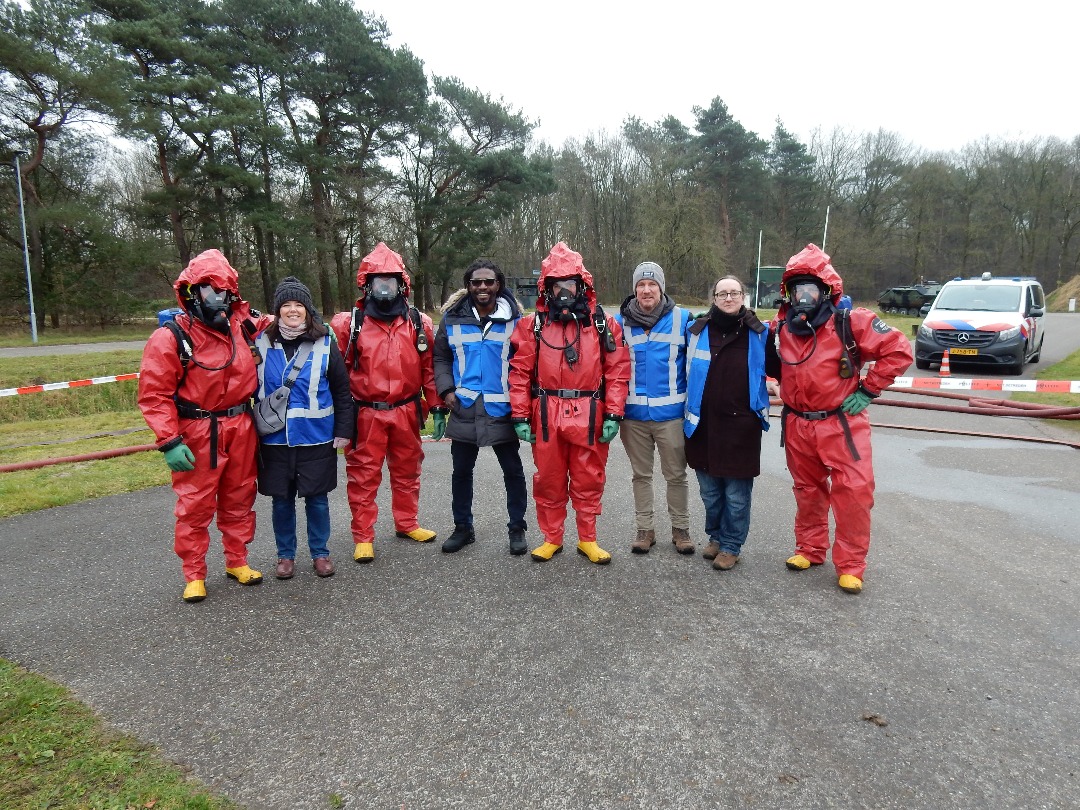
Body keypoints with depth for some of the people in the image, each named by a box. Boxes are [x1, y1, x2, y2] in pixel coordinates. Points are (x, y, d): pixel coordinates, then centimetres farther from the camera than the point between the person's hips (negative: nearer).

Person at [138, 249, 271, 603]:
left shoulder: (243, 324, 2)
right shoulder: (171, 337, -11)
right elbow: (153, 394, -13)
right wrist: (169, 442, -18)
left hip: (241, 430, 5)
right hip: (197, 434, -4)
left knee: (239, 499, 15)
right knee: (195, 505, 4)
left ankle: (237, 562, 31)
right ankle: (194, 576, 19)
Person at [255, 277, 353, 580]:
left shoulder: (325, 343, -3)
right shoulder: (262, 343, 1)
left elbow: (342, 391, 0)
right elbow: (252, 389, 9)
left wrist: (344, 430, -3)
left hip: (316, 438, -1)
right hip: (274, 439, 1)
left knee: (317, 498, 8)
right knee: (281, 500, 11)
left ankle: (320, 552, 24)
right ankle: (285, 555, 26)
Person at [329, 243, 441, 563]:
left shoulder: (419, 323, 3)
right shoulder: (349, 323, -4)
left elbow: (429, 368, 7)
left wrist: (436, 404, 6)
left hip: (407, 412, 3)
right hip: (365, 414, -2)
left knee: (407, 470, 16)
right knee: (363, 476, 5)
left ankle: (407, 523, 34)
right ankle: (363, 537, 17)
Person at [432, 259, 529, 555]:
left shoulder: (515, 319, -2)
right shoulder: (452, 319, 1)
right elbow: (441, 358, 9)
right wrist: (446, 389, -5)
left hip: (502, 410, -2)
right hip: (463, 409, 2)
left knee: (513, 471, 7)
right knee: (461, 470, 13)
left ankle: (517, 528, 23)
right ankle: (463, 527, 29)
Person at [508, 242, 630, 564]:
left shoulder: (604, 324, 3)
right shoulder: (533, 325, 3)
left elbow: (617, 371, 1)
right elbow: (520, 373, 2)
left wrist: (613, 415, -6)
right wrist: (520, 417, -3)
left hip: (589, 417, 0)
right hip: (546, 415, 1)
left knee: (588, 481, 9)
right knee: (549, 480, 11)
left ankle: (587, 540, 24)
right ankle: (551, 538, 26)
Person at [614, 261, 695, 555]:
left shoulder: (682, 319, -4)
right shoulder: (621, 321, 0)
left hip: (670, 413, -1)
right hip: (633, 413, 2)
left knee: (676, 474, 9)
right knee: (641, 474, 14)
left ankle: (680, 528, 25)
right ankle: (645, 528, 27)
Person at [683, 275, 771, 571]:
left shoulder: (758, 334, 0)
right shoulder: (698, 331, 3)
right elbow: (686, 370, 17)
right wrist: (690, 413, 14)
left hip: (741, 427, -2)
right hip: (703, 424, 2)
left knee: (737, 494, 3)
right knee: (709, 490, 14)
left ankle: (731, 546, 20)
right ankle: (715, 537, 33)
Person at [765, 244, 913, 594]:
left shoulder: (850, 322, -12)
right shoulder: (781, 328, 2)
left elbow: (898, 350, -11)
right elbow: (773, 369, 20)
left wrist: (867, 391, -11)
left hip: (842, 424, -4)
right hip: (798, 425, 4)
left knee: (854, 493, -5)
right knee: (807, 491, 16)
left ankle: (850, 566, 8)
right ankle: (810, 549, 33)